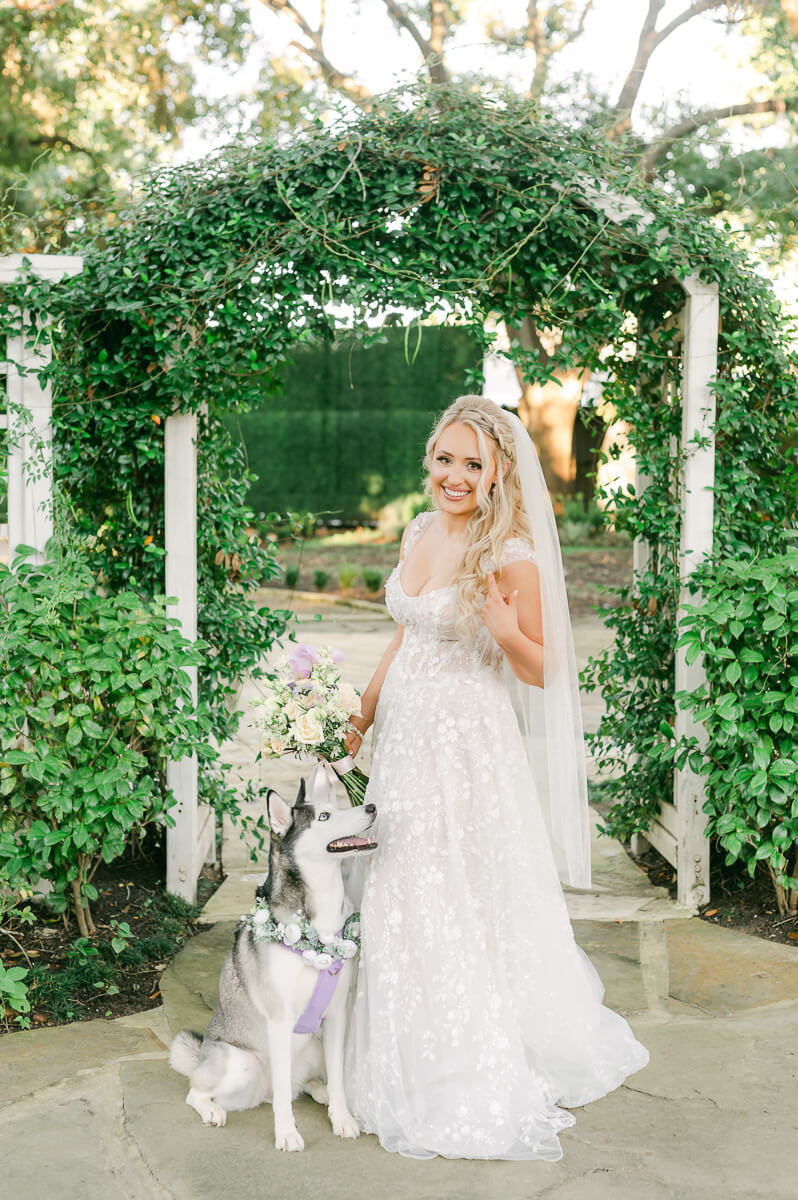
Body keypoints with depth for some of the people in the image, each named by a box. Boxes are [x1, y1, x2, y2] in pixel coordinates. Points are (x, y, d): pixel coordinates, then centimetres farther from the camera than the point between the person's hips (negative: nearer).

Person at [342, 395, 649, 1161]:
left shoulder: (511, 555, -15)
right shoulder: (420, 532, 6)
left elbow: (539, 672, -10)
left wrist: (505, 630, -30)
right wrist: (363, 714, 22)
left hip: (468, 742, -7)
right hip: (405, 733, 7)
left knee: (466, 906, 2)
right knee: (398, 901, 15)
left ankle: (482, 1076, 19)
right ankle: (410, 1063, 34)